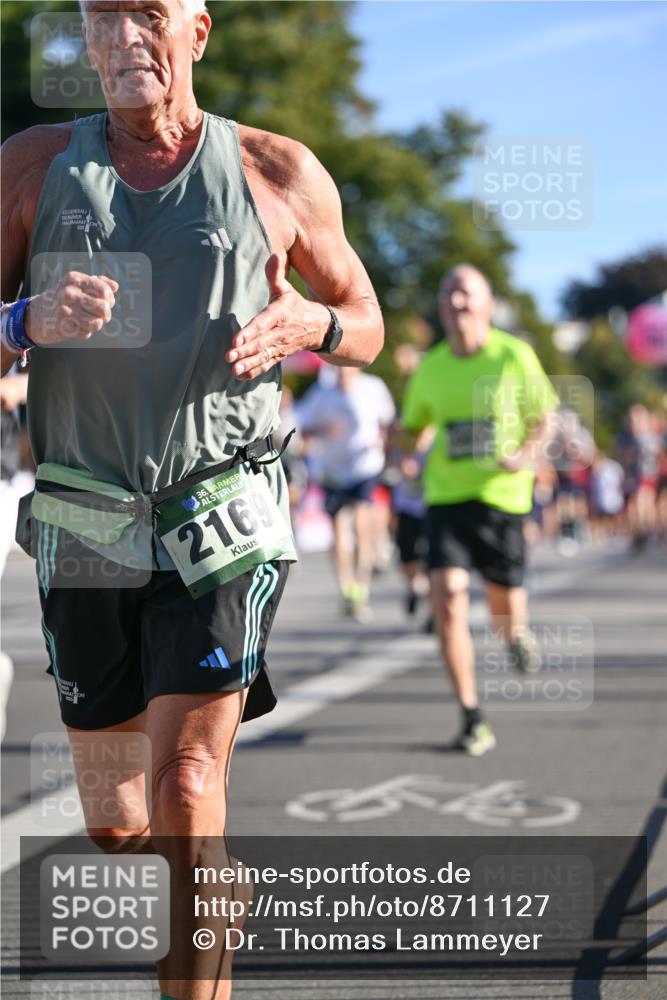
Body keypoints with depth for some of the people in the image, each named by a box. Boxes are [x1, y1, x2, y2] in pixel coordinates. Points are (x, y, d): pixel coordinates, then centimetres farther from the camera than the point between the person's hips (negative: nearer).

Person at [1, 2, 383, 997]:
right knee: (112, 823, 12)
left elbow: (367, 326, 13)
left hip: (223, 532, -2)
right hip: (85, 534, 2)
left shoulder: (280, 174, 1)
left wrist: (307, 324, -11)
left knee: (186, 786, -16)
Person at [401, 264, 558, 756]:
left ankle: (517, 632, 50)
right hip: (446, 497, 1)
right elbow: (412, 427, 17)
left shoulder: (514, 355, -3)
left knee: (505, 605, 8)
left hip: (502, 496, -1)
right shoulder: (430, 367, 4)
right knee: (448, 600, -15)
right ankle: (473, 720, -5)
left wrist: (528, 455, -15)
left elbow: (545, 418, 4)